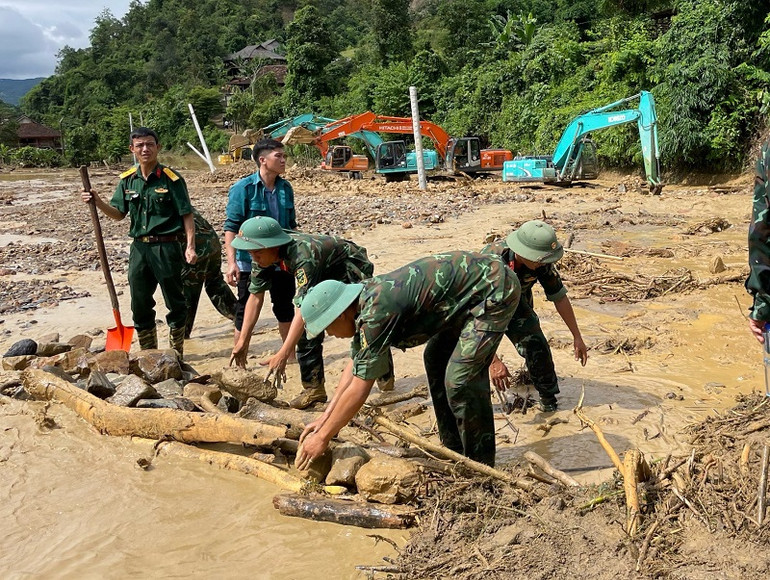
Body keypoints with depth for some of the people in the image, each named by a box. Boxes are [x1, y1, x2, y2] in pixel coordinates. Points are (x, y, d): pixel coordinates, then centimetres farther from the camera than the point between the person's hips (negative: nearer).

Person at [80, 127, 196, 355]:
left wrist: (190, 246, -16)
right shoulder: (127, 180, 8)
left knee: (175, 303, 6)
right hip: (139, 248, 5)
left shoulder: (171, 178, -7)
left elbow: (187, 215, -7)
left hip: (166, 247, -5)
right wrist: (99, 203, -7)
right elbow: (118, 214, 12)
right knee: (140, 304, 12)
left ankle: (176, 353, 20)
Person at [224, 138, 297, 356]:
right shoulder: (243, 188, -12)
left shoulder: (285, 188, 4)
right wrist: (231, 262, -21)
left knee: (285, 307, 15)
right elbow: (231, 227, -13)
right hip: (251, 262, -5)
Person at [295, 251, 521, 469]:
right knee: (436, 360, 17)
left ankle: (480, 466, 4)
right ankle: (454, 452, 27)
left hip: (494, 290, -10)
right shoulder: (363, 300, 3)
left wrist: (322, 437, -11)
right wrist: (325, 418, 13)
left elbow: (359, 388, -21)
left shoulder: (377, 311, -26)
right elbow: (355, 365, 14)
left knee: (460, 379, -14)